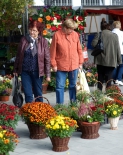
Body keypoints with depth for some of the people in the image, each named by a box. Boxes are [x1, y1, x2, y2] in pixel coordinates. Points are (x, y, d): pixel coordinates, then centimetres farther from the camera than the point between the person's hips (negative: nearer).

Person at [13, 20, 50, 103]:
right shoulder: (24, 40, 1)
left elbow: (47, 58, -6)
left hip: (37, 71, -2)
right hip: (25, 71, 2)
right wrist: (16, 69, 12)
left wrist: (48, 74, -7)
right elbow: (18, 55, 9)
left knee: (38, 94, 11)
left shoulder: (43, 41, -6)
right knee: (28, 94, 3)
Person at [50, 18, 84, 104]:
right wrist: (54, 64, -5)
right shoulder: (57, 35, -8)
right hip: (61, 66, -3)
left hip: (74, 65, 3)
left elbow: (79, 49, 8)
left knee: (73, 85, 13)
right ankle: (60, 105, 12)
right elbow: (53, 51, -5)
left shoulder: (75, 34, 1)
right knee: (60, 86, 3)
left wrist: (80, 62, 8)